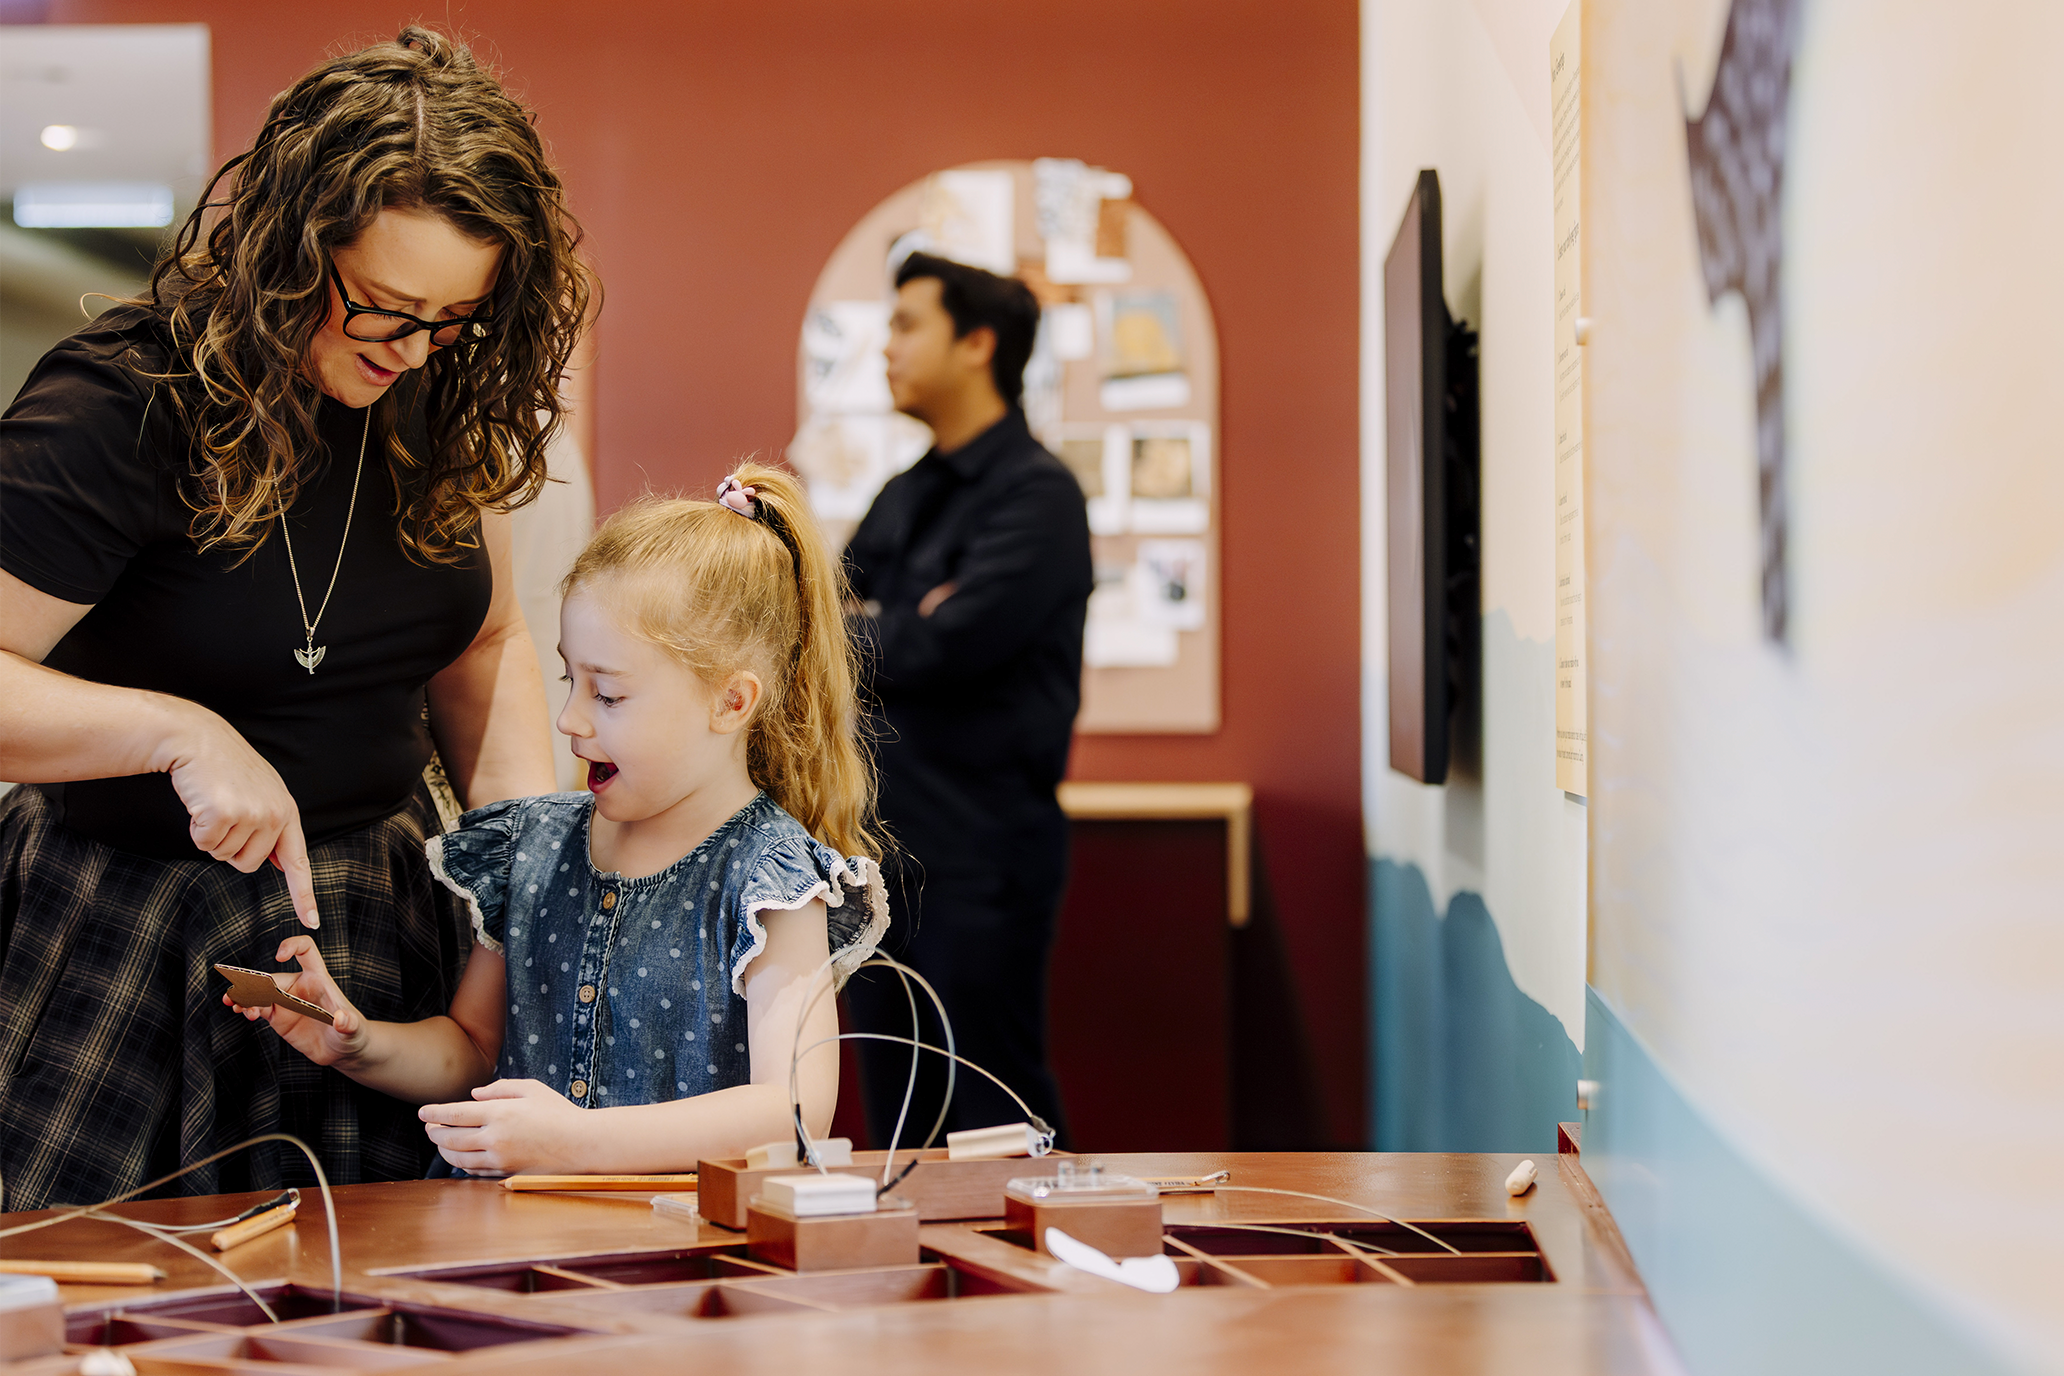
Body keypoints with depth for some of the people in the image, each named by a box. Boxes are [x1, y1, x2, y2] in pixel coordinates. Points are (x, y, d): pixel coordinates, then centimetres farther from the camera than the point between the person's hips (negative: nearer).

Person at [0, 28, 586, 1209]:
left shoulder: (436, 398, 1)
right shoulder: (119, 406, -16)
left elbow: (483, 643, 13)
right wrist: (180, 732, -28)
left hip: (384, 916, 5)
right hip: (136, 924, -5)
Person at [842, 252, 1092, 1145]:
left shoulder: (1036, 495, -10)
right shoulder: (904, 496, 17)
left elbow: (949, 645, -20)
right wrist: (891, 631, -10)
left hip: (981, 852, -8)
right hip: (886, 842, 8)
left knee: (990, 1118, -4)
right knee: (894, 1116, 12)